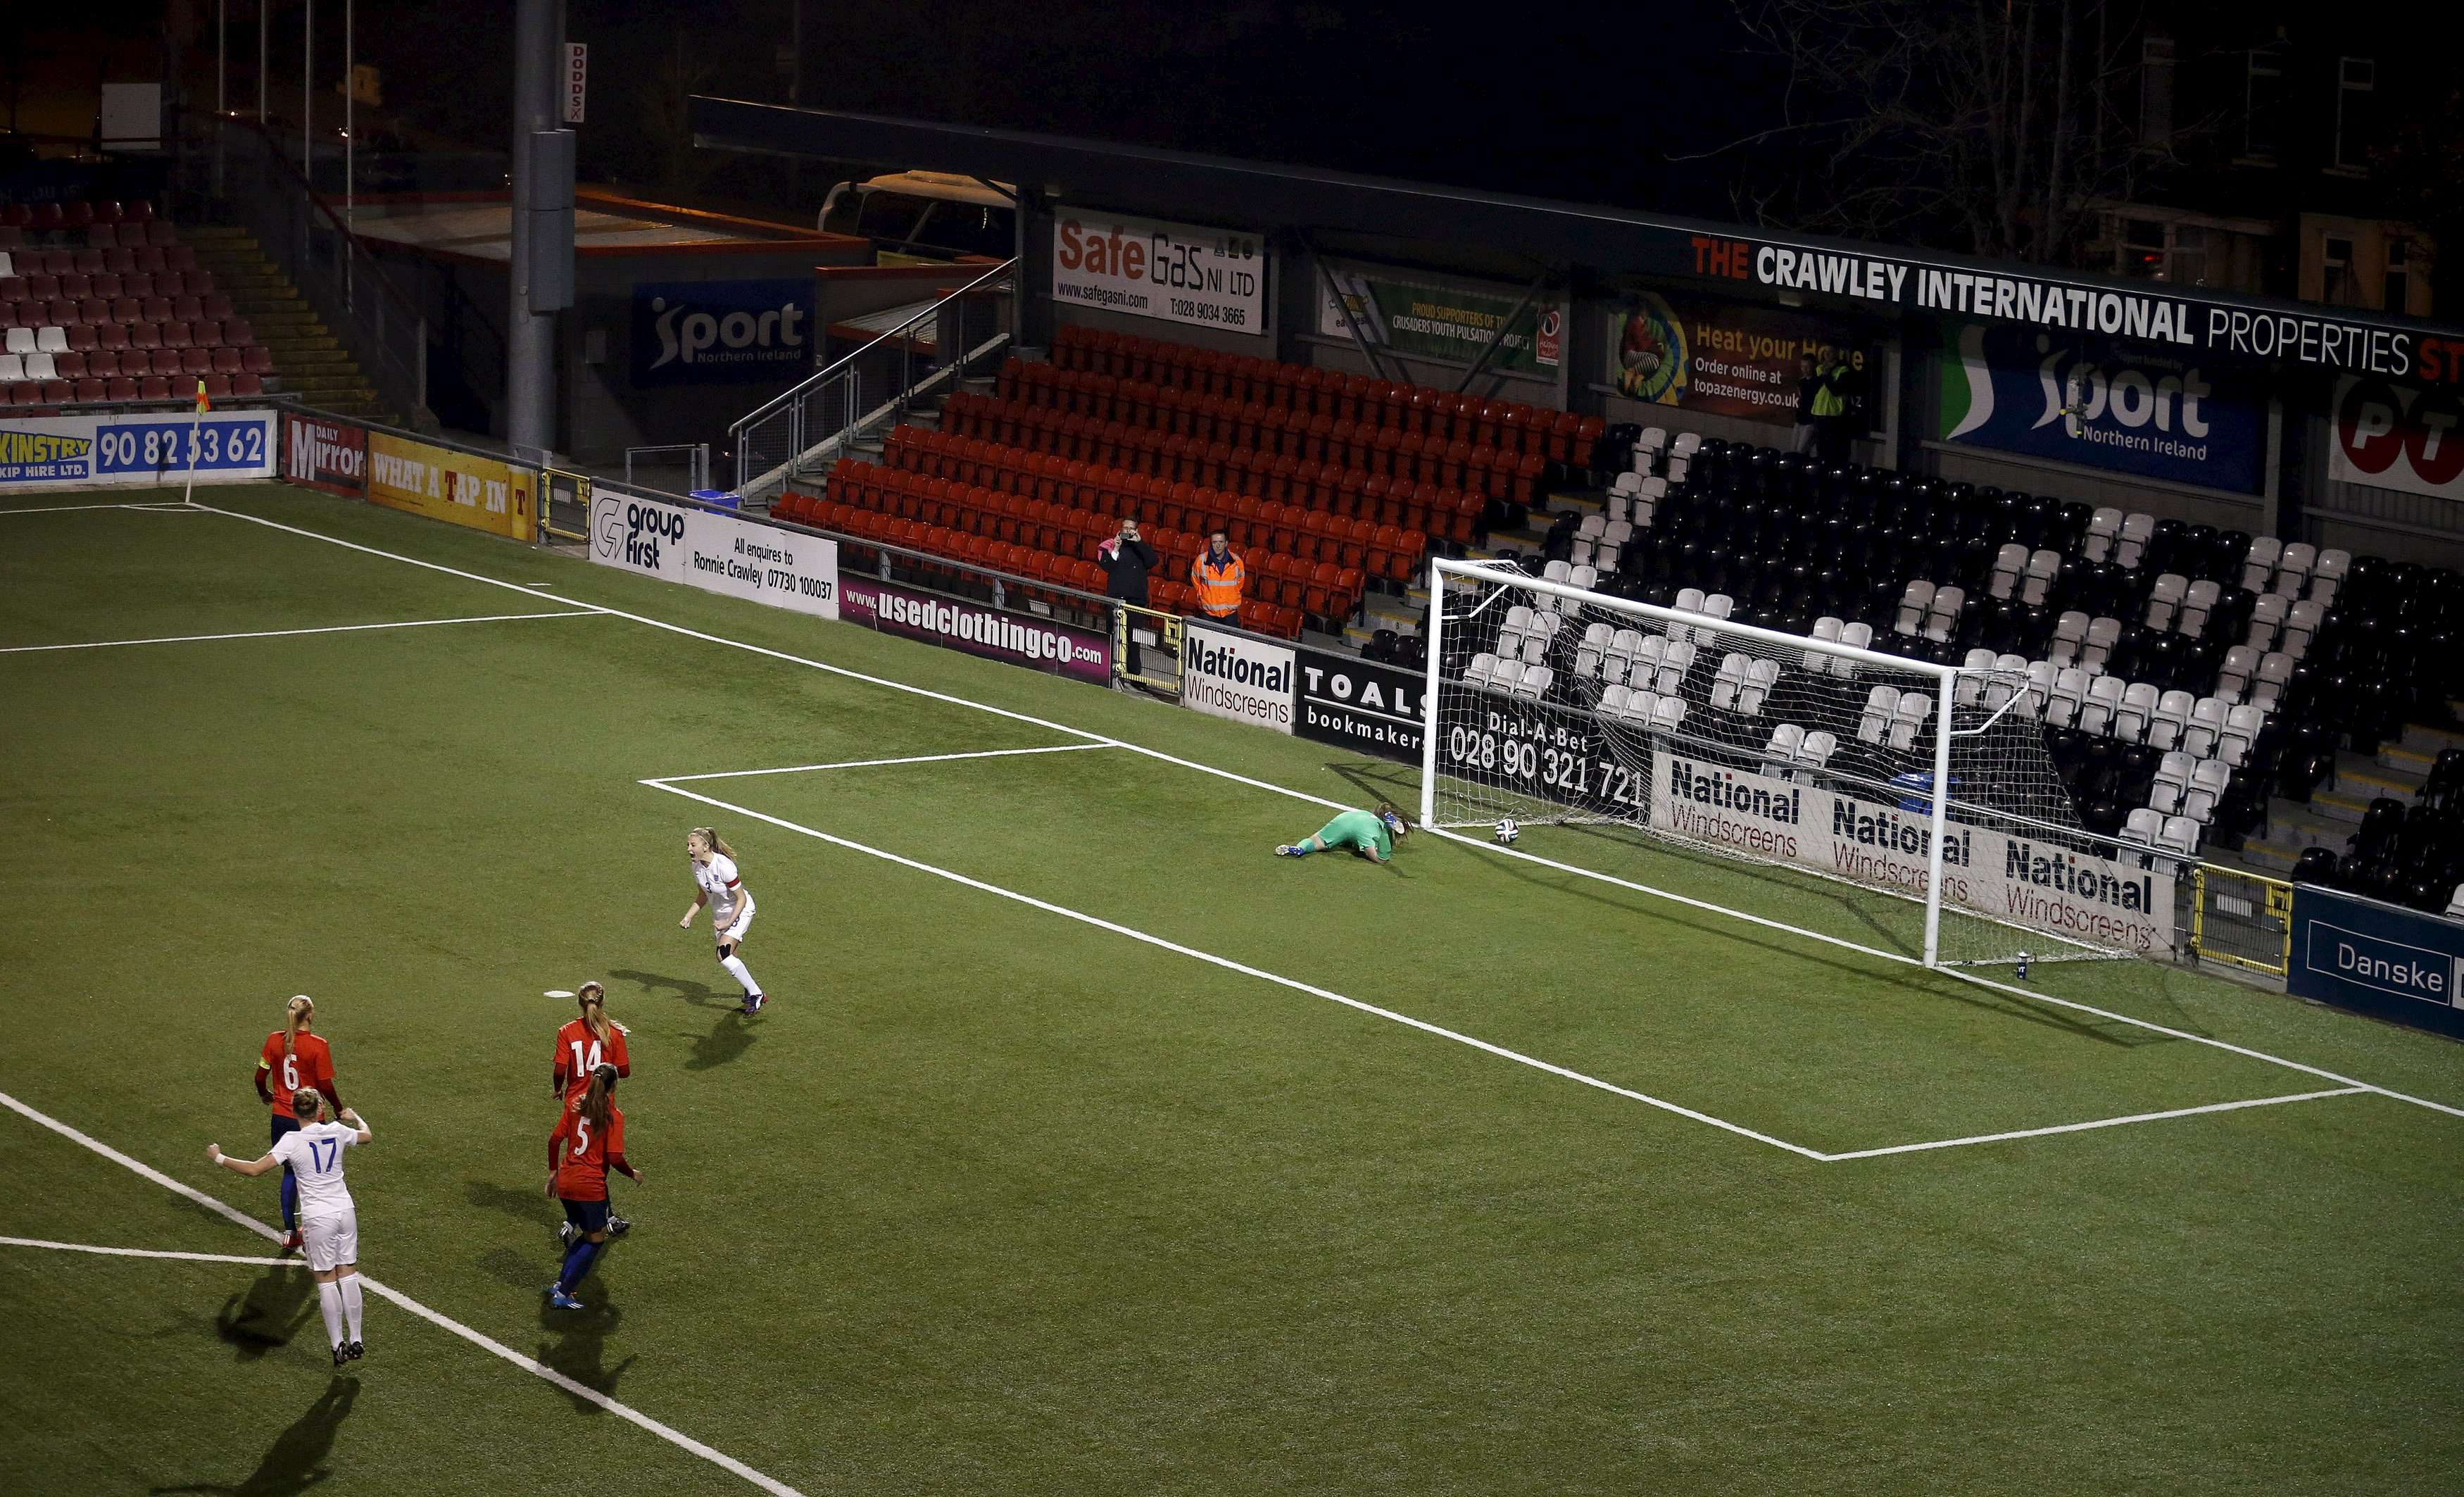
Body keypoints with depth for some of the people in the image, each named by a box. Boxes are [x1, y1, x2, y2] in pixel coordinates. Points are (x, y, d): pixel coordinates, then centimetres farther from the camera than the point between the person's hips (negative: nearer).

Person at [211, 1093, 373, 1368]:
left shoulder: (292, 1141, -13)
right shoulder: (337, 1131, -1)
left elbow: (254, 1169, -16)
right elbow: (367, 1136, 22)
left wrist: (220, 1158, -2)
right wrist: (355, 1117, 45)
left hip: (318, 1218, -4)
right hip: (345, 1210, 4)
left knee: (326, 1280, 5)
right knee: (348, 1275, 11)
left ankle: (338, 1345, 7)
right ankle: (356, 1340, 15)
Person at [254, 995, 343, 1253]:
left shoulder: (274, 1040, -5)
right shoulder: (318, 1046, -16)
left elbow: (260, 1076, 3)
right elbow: (326, 1086, -13)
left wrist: (265, 1096, 24)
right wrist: (339, 1107, 4)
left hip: (281, 1116, 4)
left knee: (290, 1173, 17)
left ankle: (289, 1231, 14)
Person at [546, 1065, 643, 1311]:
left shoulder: (575, 1105, 3)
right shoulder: (613, 1115, -11)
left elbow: (555, 1140, 4)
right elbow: (615, 1158, -16)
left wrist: (553, 1171, 16)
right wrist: (633, 1174, 3)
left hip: (565, 1183, 6)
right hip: (591, 1187, -6)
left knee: (587, 1234, 24)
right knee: (595, 1240, 10)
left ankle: (560, 1284, 19)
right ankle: (563, 1293, 4)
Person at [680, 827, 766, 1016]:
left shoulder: (724, 866, -31)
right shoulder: (697, 866, -8)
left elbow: (741, 899, -23)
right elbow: (702, 897, 9)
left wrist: (729, 923, -28)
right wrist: (689, 916, -2)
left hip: (740, 911, -8)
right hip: (720, 914, 8)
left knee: (724, 955, -22)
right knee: (727, 957, 14)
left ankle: (755, 994, -9)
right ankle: (752, 989, 39)